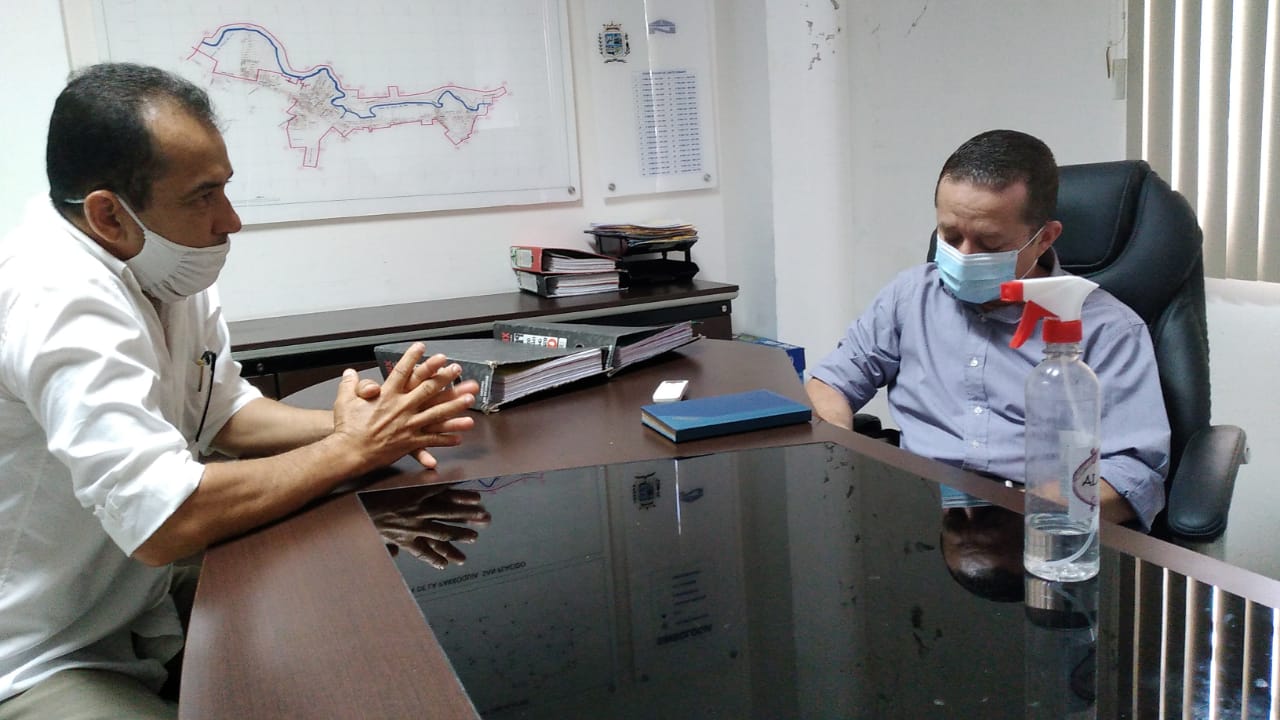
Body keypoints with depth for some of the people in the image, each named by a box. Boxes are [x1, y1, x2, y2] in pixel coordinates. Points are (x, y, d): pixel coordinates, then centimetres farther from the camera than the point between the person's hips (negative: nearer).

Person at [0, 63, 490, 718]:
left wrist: (341, 426, -11)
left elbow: (225, 412, 8)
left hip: (135, 611, 8)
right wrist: (350, 449, -24)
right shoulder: (61, 298, -28)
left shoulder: (167, 267, -1)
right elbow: (163, 525, -35)